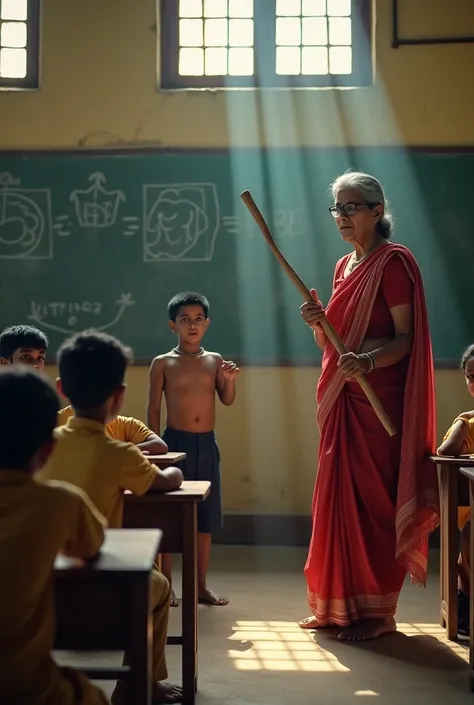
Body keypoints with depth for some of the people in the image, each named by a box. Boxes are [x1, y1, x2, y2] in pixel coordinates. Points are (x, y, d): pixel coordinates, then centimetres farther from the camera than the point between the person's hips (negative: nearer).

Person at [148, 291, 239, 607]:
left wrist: (230, 380, -14)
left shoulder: (215, 361, 6)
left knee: (206, 518, 8)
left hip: (207, 444, 3)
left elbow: (227, 400, 4)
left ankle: (202, 585, 18)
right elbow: (154, 408, 0)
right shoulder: (163, 363, -1)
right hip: (175, 442, -3)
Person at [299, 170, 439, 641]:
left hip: (378, 399, -8)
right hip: (339, 396, 8)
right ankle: (336, 604, 18)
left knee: (373, 499, -4)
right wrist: (318, 323, -1)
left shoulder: (393, 262, -7)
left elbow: (406, 339, -13)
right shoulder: (344, 266, 16)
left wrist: (369, 361, -31)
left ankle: (376, 611, 6)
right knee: (337, 497, 9)